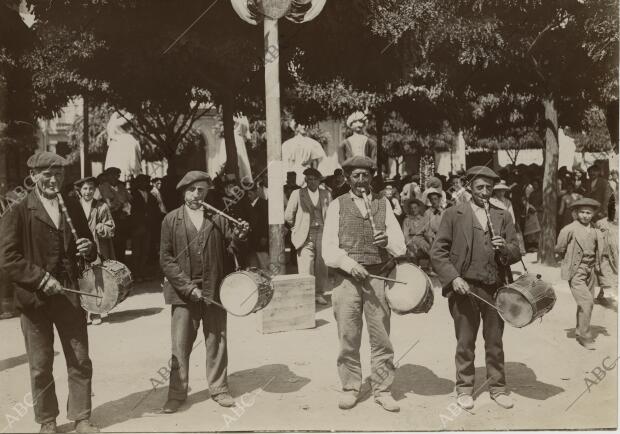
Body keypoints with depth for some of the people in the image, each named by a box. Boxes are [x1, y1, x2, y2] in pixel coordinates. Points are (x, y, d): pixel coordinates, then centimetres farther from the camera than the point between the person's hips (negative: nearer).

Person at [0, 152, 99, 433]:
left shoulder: (73, 210, 11)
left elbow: (88, 252, 20)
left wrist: (89, 249, -3)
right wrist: (41, 278, -18)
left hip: (71, 297, 3)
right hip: (35, 299, -3)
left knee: (81, 363, 7)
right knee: (40, 367, 9)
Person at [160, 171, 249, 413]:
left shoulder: (218, 218, 7)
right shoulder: (171, 220, 3)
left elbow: (229, 250, 5)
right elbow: (166, 258, -1)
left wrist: (238, 238, -18)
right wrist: (187, 286, -10)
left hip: (214, 289, 1)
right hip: (183, 290, -1)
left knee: (217, 341, 9)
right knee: (180, 344, 2)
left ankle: (219, 389, 23)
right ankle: (177, 393, 17)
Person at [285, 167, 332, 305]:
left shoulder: (326, 194, 10)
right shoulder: (297, 194, 4)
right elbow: (288, 215, 6)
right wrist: (297, 227, 11)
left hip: (322, 233, 2)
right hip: (305, 236, -2)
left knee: (322, 266, 4)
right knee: (305, 267, -7)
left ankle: (319, 294, 17)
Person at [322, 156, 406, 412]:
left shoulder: (383, 204, 13)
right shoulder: (337, 205, 9)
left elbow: (400, 245, 9)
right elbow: (329, 247, 1)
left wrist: (387, 240, -13)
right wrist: (348, 263, -15)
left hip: (378, 278, 1)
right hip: (346, 279, -1)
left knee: (381, 338, 3)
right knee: (348, 338, 3)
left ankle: (382, 390, 16)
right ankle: (350, 389, 18)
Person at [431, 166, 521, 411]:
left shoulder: (503, 216, 12)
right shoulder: (453, 214, 2)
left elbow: (516, 254, 11)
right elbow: (437, 252, -1)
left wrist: (504, 248, -12)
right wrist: (454, 278, -13)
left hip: (495, 289, 3)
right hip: (464, 287, -2)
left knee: (495, 342, 10)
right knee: (465, 342, 6)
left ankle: (497, 388, 25)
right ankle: (464, 389, 21)